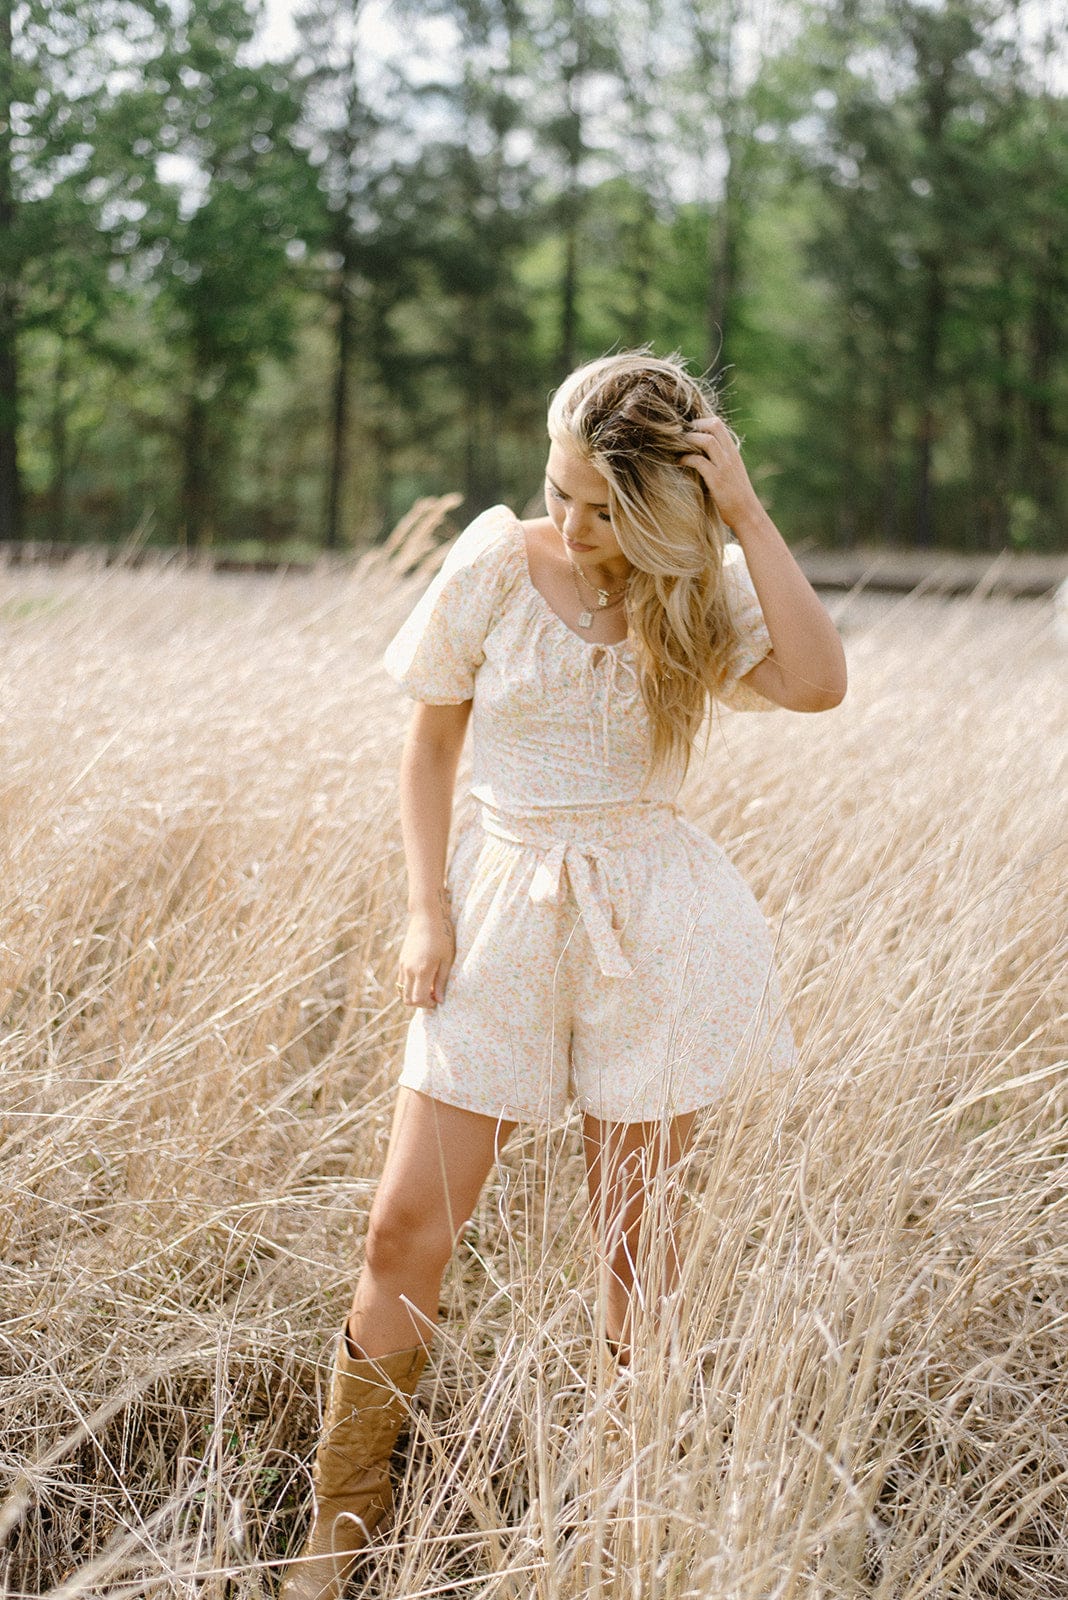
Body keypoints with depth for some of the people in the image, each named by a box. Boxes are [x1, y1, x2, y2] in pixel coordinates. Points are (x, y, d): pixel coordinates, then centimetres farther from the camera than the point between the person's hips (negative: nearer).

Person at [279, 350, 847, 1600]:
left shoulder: (700, 596, -1)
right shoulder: (495, 568, -2)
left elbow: (817, 684, -20)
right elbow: (429, 746, 6)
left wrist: (745, 513, -19)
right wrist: (427, 910, -3)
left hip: (652, 924, 0)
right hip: (502, 906, 0)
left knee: (636, 1235, 8)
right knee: (408, 1223, -3)